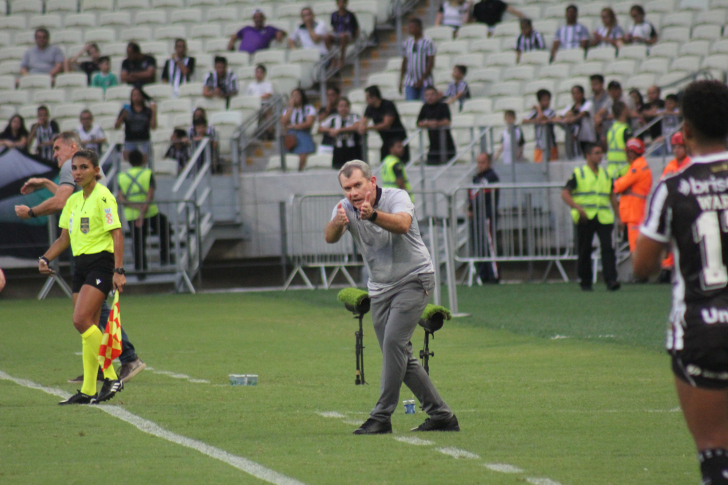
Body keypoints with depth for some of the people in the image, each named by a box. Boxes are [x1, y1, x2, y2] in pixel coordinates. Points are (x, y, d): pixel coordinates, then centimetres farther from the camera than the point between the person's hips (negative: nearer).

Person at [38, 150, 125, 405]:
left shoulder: (103, 197, -9)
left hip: (101, 263, -8)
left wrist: (119, 271, -20)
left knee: (82, 319, -20)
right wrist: (46, 258, 7)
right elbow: (64, 238, 22)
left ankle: (111, 376, -16)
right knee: (87, 327, 6)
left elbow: (117, 234, -14)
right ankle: (88, 390, 7)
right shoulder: (73, 200, 14)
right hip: (81, 265, 8)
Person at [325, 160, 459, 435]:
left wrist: (373, 215, -57)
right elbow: (330, 237, -23)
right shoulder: (346, 208, -4)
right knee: (400, 359, 6)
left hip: (413, 280, -6)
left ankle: (382, 417, -19)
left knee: (393, 342, -20)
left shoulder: (397, 197, -16)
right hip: (380, 288, 6)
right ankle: (441, 415, 13)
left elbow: (402, 224, -38)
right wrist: (337, 223, -47)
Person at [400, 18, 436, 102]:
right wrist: (401, 81, 10)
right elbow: (404, 63, 15)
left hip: (425, 82, -4)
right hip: (410, 83, 4)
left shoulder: (428, 43, -5)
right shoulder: (407, 43, 10)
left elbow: (431, 64, -8)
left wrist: (421, 80, -14)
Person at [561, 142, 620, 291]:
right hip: (585, 218, -3)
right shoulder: (578, 174, 2)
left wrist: (618, 216, 20)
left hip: (604, 218, 3)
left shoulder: (606, 174, 15)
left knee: (607, 247, -12)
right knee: (584, 251, 3)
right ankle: (585, 283, 15)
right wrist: (578, 208, -18)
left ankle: (611, 281, -16)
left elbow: (612, 196, 24)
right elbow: (565, 194, -3)